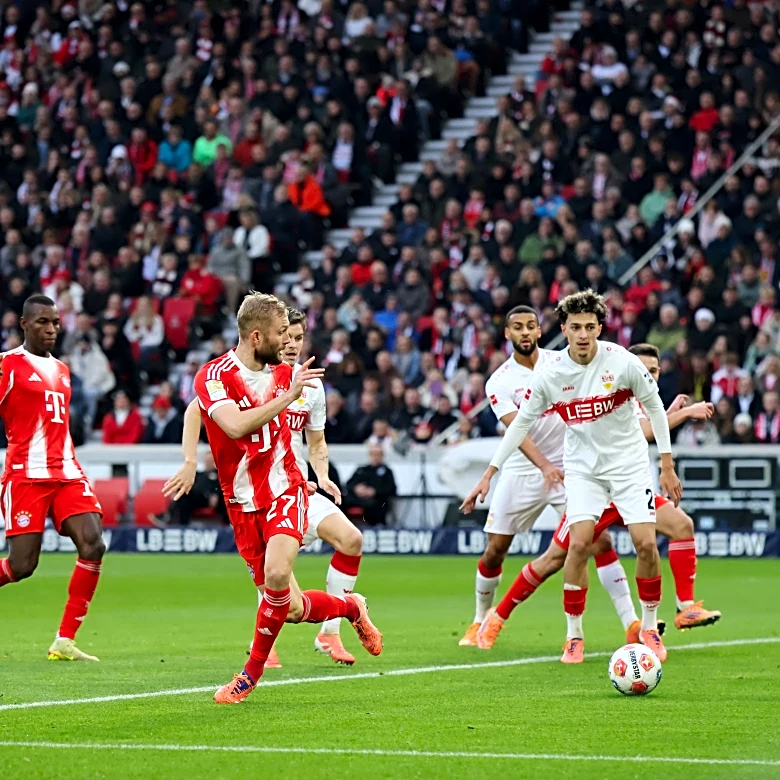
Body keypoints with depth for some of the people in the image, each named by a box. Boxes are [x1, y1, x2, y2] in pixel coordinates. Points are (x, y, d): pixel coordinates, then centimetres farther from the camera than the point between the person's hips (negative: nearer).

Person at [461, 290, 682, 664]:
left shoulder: (623, 362, -14)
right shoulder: (550, 375, -11)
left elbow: (654, 407, -1)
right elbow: (520, 423, 1)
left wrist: (667, 466, 0)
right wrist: (488, 475, 0)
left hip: (629, 462, 0)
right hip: (583, 467, 0)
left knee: (646, 543, -11)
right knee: (579, 542, -16)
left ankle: (649, 629, 10)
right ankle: (574, 636, -3)